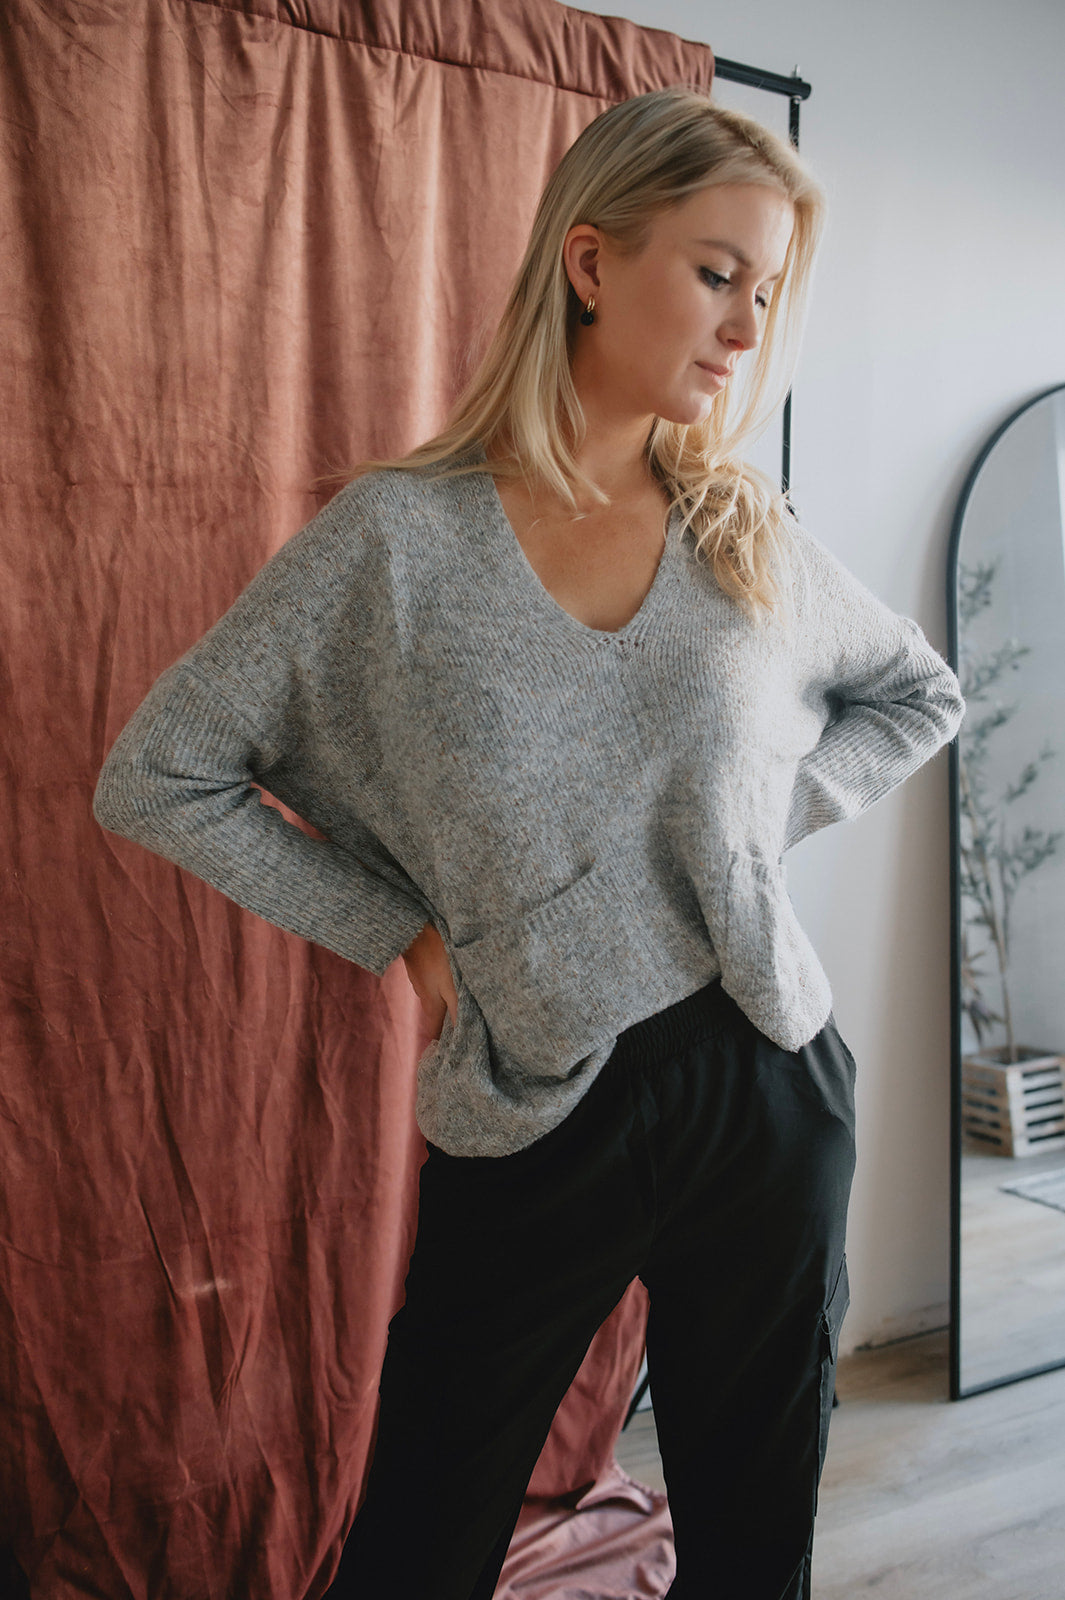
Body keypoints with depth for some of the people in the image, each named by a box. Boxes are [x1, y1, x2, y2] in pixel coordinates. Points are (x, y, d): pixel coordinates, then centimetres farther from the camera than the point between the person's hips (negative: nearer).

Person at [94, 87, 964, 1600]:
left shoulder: (755, 537, 2)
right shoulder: (398, 537, -8)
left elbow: (923, 694, 18)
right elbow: (156, 777, -5)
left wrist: (762, 819, 3)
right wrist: (403, 930, -7)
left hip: (764, 1085, 3)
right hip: (530, 1124, -2)